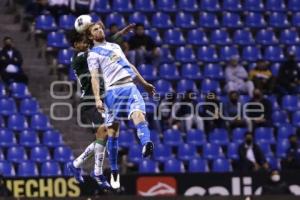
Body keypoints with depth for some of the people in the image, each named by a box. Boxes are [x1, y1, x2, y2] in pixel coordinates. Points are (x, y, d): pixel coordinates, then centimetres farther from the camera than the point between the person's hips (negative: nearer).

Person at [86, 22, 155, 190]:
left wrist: (145, 83, 32)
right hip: (113, 90, -4)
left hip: (130, 86, 4)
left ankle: (146, 144, -51)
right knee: (113, 130, -1)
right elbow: (94, 77, -3)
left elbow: (130, 66, 33)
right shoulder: (93, 54, 9)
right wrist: (97, 98, -15)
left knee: (138, 113, -25)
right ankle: (114, 170, 9)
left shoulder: (115, 46, 28)